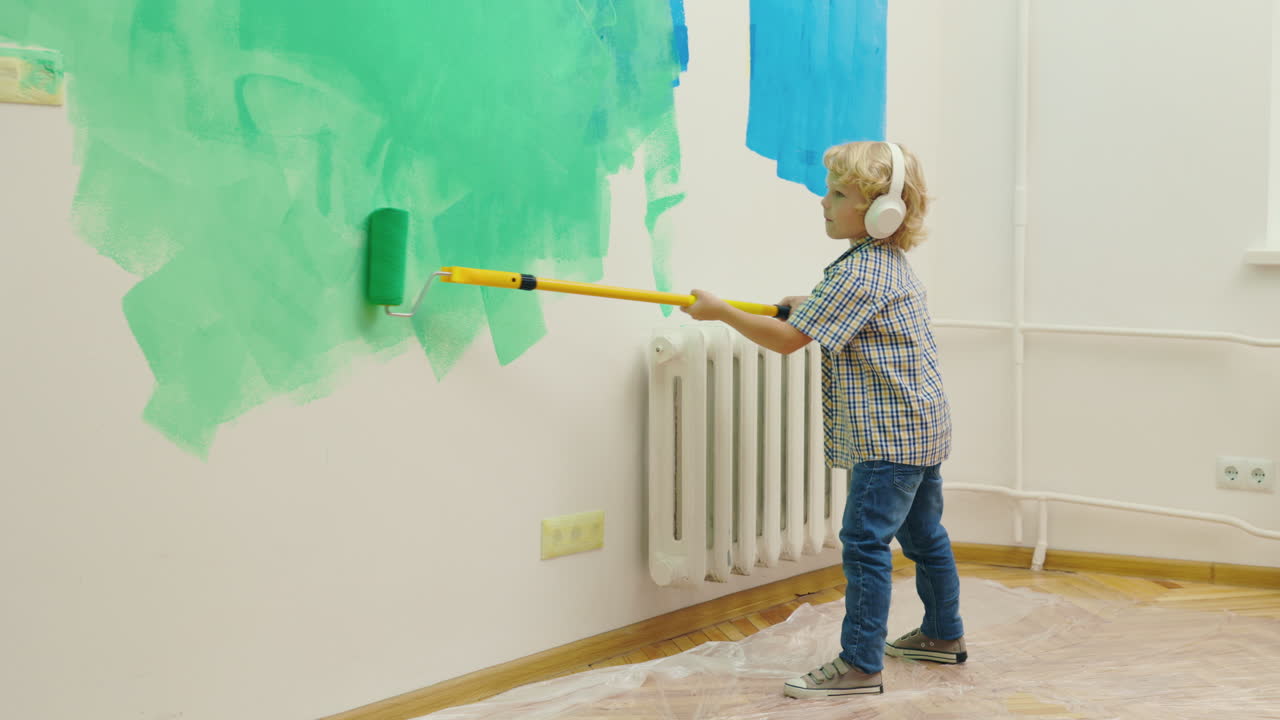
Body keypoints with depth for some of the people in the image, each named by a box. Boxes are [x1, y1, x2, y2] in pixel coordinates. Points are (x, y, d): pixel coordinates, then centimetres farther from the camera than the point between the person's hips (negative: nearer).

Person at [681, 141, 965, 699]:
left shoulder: (857, 276, -20)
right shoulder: (892, 263, 12)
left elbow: (787, 339, -21)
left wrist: (720, 310, -11)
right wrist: (812, 307, 21)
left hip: (889, 434, -11)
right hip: (920, 426, 11)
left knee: (865, 542, -10)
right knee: (923, 533, 20)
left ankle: (860, 664, -9)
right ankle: (944, 635, 34)